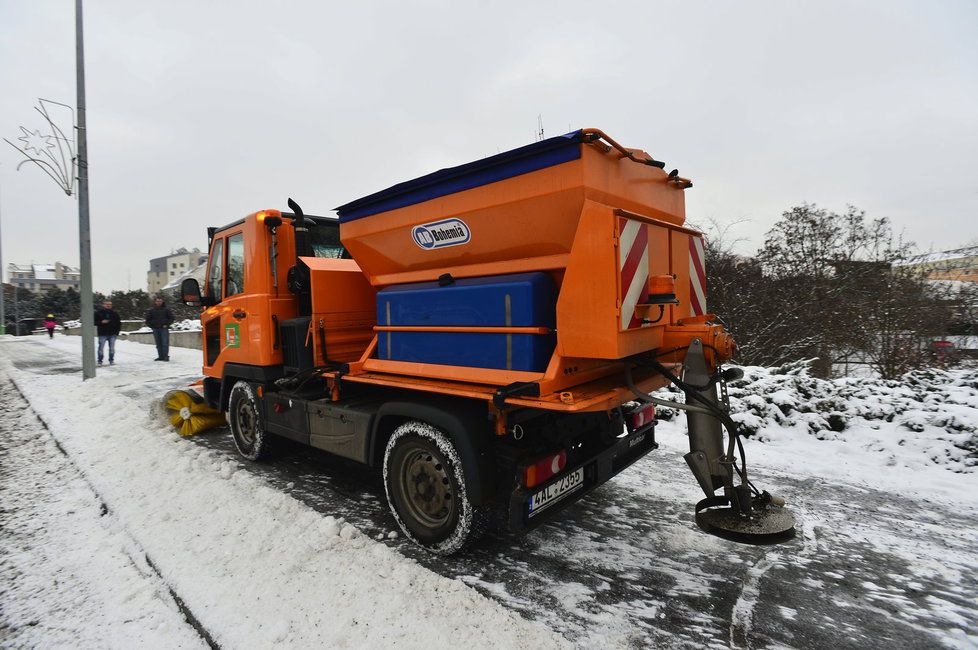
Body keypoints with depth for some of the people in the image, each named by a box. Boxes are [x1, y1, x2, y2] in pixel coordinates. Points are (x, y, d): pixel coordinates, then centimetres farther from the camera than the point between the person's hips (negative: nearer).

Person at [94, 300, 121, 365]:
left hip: (112, 334, 2)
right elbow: (94, 322, 1)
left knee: (112, 348, 6)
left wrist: (117, 331, 4)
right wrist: (101, 322, -16)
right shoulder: (98, 312, 0)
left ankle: (111, 360, 16)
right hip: (102, 334, -2)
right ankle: (100, 361, 10)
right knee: (101, 348, 0)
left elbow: (119, 323, 11)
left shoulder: (115, 313, 7)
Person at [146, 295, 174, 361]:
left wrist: (166, 324, -4)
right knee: (158, 344, 6)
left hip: (164, 329, -2)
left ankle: (166, 356, -8)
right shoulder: (151, 310, 7)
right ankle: (160, 356, 10)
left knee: (165, 343, -8)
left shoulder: (166, 309, 3)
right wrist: (152, 326, 2)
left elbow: (171, 318, 6)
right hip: (155, 329, 3)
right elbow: (147, 320, 13)